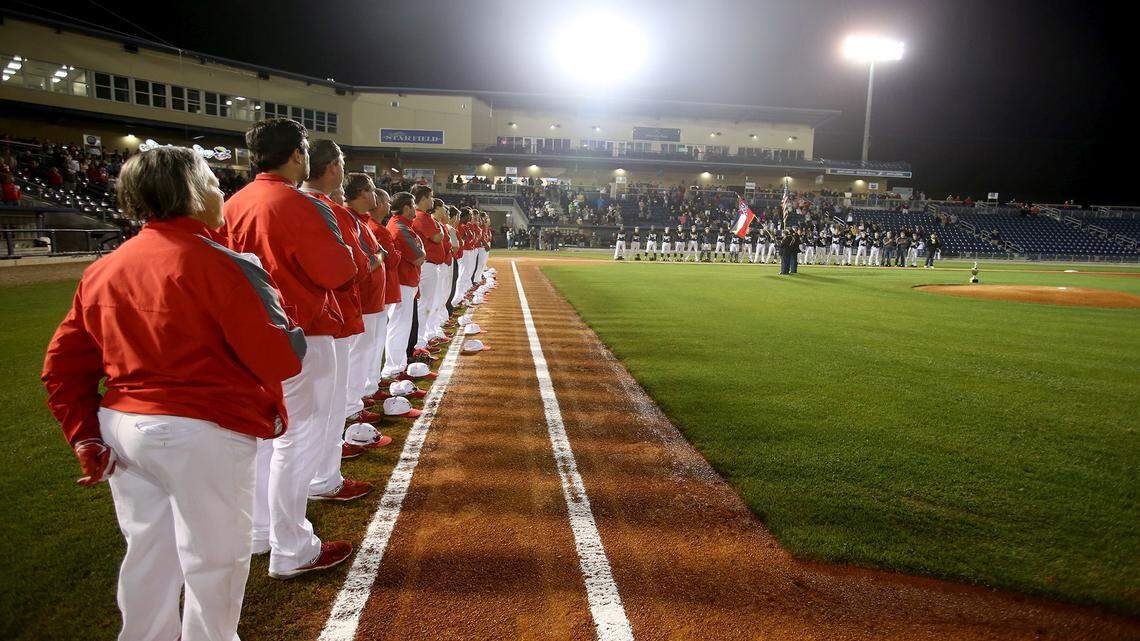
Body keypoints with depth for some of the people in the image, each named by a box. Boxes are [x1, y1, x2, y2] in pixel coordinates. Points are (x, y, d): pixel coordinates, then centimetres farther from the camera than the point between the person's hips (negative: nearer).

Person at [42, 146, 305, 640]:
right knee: (213, 562, 10)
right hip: (202, 435, -7)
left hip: (122, 430, 7)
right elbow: (281, 359, -18)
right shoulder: (218, 264, -15)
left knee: (148, 553, 22)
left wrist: (84, 437, 11)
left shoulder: (102, 270, 6)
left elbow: (63, 366, 8)